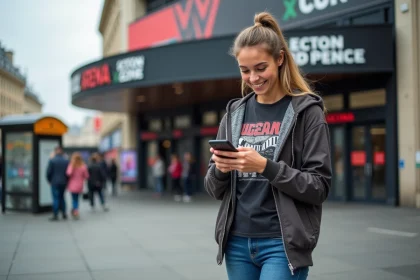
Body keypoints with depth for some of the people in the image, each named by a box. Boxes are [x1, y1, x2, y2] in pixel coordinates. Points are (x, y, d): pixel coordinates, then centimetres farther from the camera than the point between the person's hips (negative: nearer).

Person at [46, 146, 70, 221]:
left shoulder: (52, 160, -8)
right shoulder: (66, 160, 2)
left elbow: (49, 172, -7)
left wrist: (49, 180, 8)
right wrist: (66, 180, 12)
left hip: (55, 182, -4)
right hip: (63, 182, 4)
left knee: (56, 198, -1)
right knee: (62, 197, 16)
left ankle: (55, 215, 0)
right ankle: (64, 213, 15)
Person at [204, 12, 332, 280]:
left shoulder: (307, 111, -5)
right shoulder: (235, 113, 8)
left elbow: (319, 187, -9)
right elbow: (215, 189, 11)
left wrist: (265, 166, -21)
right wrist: (220, 168, -12)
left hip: (283, 244, -4)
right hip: (237, 243, 5)